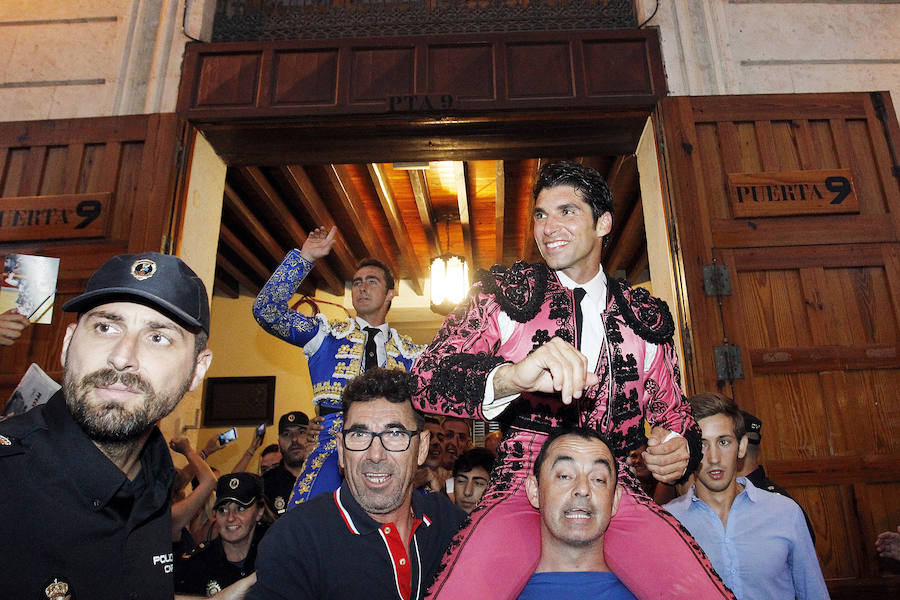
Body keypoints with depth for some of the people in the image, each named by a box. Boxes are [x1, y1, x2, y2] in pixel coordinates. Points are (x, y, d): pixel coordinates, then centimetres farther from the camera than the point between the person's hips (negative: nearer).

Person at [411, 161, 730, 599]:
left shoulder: (646, 316, 13)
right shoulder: (505, 294, 3)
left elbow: (674, 413, 21)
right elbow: (425, 378, -11)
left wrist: (679, 447, -4)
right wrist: (509, 377, -31)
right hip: (524, 486, -2)